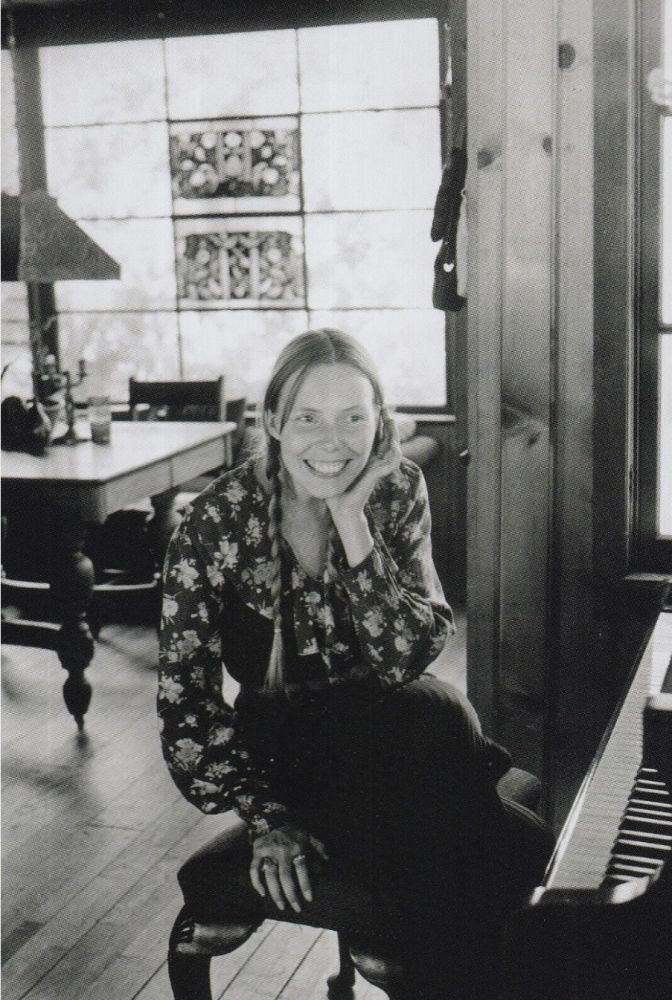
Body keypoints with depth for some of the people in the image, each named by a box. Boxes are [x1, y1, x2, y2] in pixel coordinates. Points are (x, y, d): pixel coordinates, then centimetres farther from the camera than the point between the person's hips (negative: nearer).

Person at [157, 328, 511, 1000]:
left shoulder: (398, 492, -7)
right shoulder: (219, 521, -14)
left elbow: (407, 661, -16)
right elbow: (185, 699, -13)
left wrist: (350, 520, -23)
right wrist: (267, 822, -22)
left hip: (380, 725, 4)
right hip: (280, 737, -3)